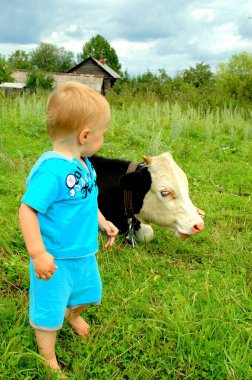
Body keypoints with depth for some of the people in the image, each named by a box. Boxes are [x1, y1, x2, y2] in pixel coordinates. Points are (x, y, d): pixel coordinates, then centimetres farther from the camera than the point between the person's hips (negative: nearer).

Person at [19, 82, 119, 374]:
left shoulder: (83, 164, -1)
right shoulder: (52, 169, -31)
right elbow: (27, 209, -31)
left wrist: (102, 222, 14)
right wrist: (38, 254, -30)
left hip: (84, 252, 9)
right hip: (56, 259, -9)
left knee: (88, 292, 30)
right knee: (49, 312, 9)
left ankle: (73, 314, 63)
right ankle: (49, 360, 33)